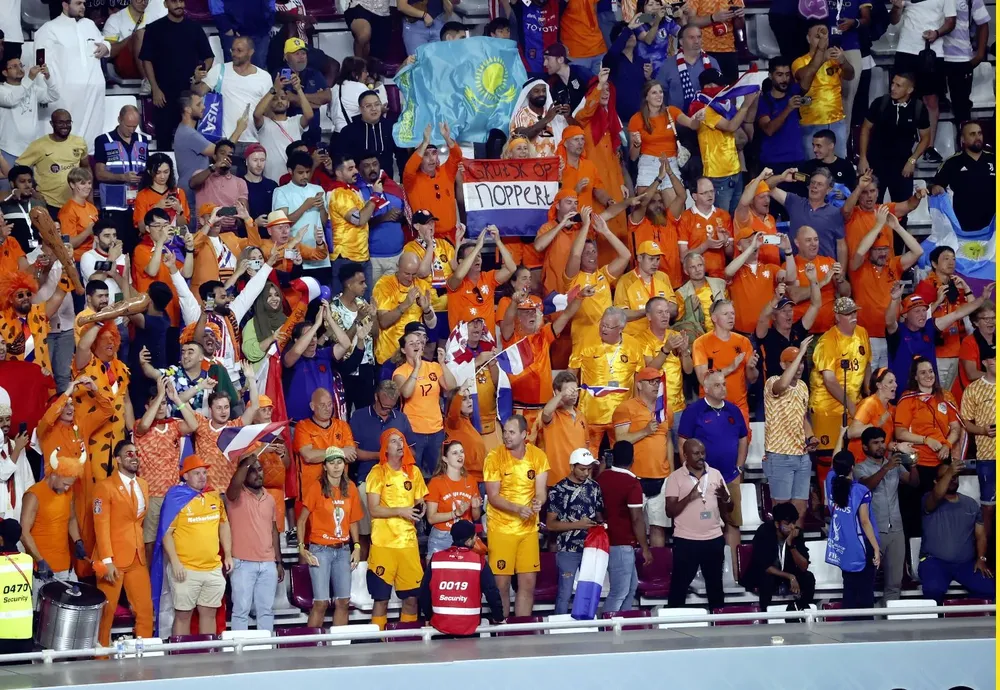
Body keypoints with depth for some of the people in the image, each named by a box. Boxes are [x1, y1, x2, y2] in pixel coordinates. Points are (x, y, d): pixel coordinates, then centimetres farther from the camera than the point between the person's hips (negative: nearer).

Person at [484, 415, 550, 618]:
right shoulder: (495, 457, -9)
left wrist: (538, 502, -25)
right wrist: (517, 508, -26)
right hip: (501, 527, -3)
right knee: (501, 583, -3)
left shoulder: (538, 456, 0)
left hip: (529, 527, 3)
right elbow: (493, 496, -10)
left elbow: (540, 491, -2)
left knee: (528, 583, 4)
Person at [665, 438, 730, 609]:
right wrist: (689, 497, -24)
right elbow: (670, 511, -9)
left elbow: (728, 509, 10)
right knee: (679, 586, 0)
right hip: (686, 541, -4)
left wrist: (725, 497, -13)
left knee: (715, 585, 12)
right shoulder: (675, 477, -4)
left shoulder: (715, 474, 7)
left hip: (714, 539, 4)